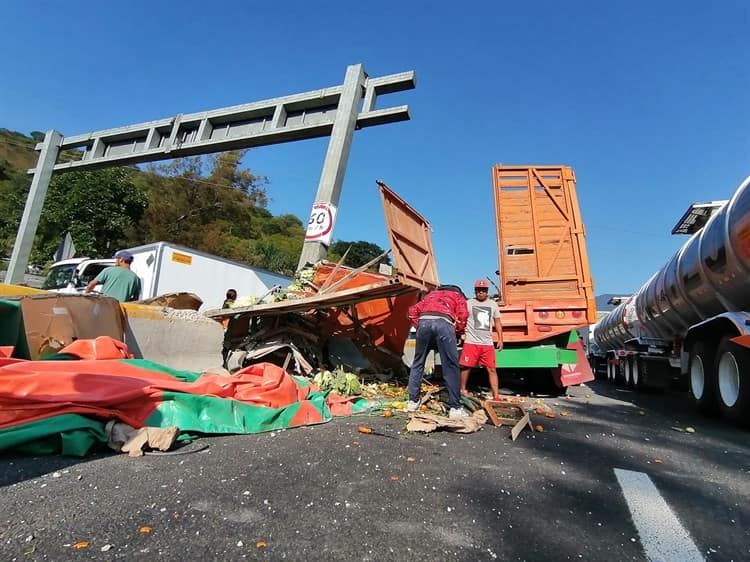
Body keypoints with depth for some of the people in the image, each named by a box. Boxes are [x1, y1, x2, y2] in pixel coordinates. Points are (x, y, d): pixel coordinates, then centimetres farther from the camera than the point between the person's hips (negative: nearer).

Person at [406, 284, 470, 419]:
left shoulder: (431, 294, 39)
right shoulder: (458, 296, 30)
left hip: (424, 321, 3)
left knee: (418, 363, 15)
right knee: (451, 367, 3)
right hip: (444, 323, -3)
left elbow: (413, 310, 26)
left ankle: (413, 401, 19)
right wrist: (456, 332, 24)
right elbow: (462, 315, 11)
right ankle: (455, 408, 5)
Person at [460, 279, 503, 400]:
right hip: (471, 342, -3)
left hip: (488, 343, 3)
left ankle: (496, 395, 8)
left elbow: (497, 322, 16)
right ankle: (462, 390, 19)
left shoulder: (493, 304, 13)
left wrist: (500, 339, 9)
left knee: (492, 369, 2)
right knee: (466, 367, 1)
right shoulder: (468, 303, 3)